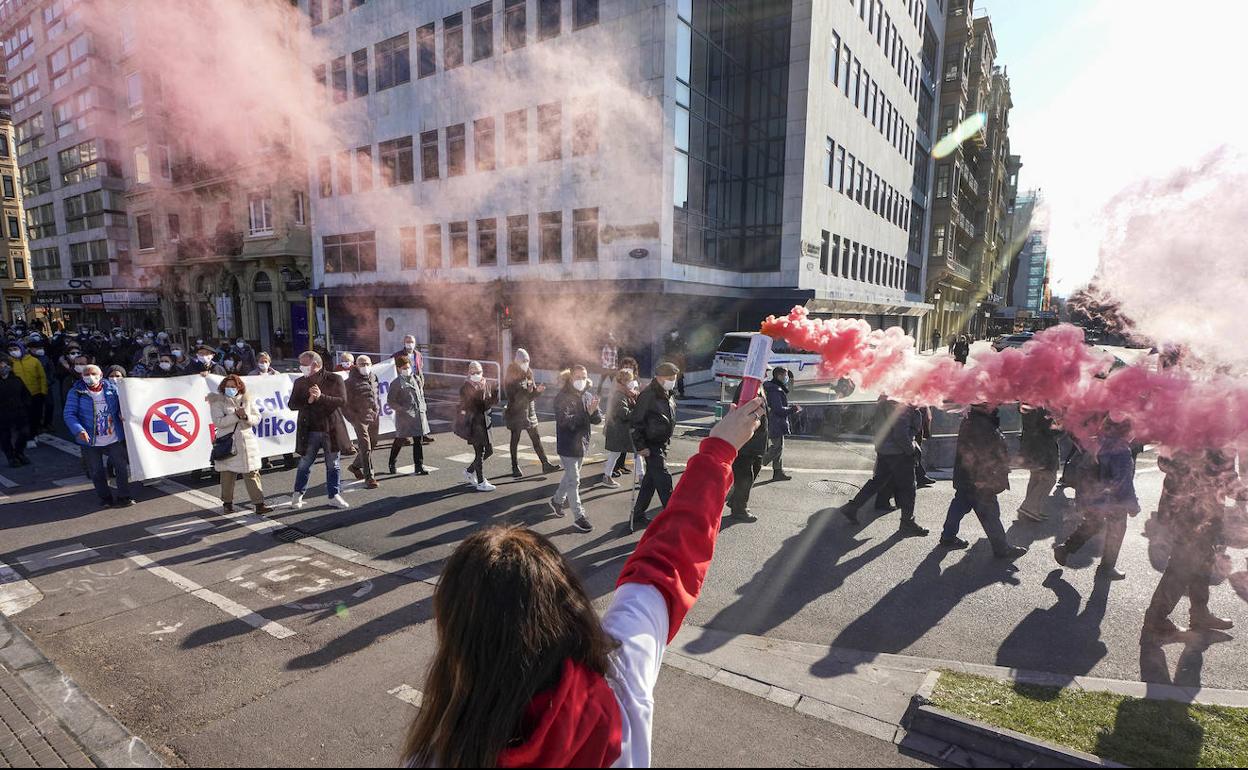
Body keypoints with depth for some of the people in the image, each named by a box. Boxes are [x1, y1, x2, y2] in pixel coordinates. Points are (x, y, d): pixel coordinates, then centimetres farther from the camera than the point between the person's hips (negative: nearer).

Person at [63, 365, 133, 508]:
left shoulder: (112, 389, 0)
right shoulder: (76, 392, -5)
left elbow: (122, 406, 8)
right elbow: (69, 414, -9)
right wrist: (79, 430, -25)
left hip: (115, 439, 1)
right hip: (90, 442, -1)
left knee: (123, 468, 5)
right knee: (96, 472, 10)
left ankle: (123, 496, 18)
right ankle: (105, 497, 26)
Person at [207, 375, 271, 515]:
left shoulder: (247, 400, 9)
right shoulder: (218, 401, 1)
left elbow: (257, 418, 5)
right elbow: (218, 422, -11)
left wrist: (246, 417, -15)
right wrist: (236, 415, -20)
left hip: (247, 441, 2)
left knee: (252, 473, -1)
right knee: (227, 474, 7)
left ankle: (259, 504, 0)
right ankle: (227, 503, 24)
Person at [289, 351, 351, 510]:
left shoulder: (334, 379, -3)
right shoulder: (300, 382, 5)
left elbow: (342, 401, -11)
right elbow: (292, 404, 1)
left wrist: (321, 397, -22)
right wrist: (308, 400, -16)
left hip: (332, 430, -1)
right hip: (309, 431, 1)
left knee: (333, 465, 9)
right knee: (305, 464, 10)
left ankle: (334, 495, 20)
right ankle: (298, 494, 28)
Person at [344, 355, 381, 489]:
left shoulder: (374, 378, 13)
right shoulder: (351, 382, -7)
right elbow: (345, 403, -7)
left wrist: (378, 411, 14)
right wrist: (353, 418, -10)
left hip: (375, 417, 7)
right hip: (360, 418, -7)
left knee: (372, 444, 16)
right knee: (365, 447, -8)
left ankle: (355, 466, 37)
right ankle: (369, 477, -5)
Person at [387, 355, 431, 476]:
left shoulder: (417, 379, 10)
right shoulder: (396, 383, -7)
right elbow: (390, 401, -6)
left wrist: (422, 409, 11)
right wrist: (402, 409, -15)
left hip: (419, 414, 5)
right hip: (404, 416, -4)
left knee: (418, 441, 5)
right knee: (400, 440, 9)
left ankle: (419, 466, 10)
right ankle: (392, 464, 30)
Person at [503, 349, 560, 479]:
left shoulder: (528, 375, 8)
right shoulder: (511, 378, -10)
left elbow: (531, 396, 10)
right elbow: (514, 397, -19)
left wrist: (538, 391, -11)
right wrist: (527, 391, -31)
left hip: (529, 412, 6)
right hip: (516, 413, -6)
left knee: (536, 439, 6)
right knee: (515, 440, 5)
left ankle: (545, 464, 8)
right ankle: (515, 468, 14)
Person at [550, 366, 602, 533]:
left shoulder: (588, 396, 4)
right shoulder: (563, 397, -14)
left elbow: (598, 419, 0)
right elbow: (565, 421, -26)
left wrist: (594, 411, -22)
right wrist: (587, 413, -30)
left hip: (582, 444, 7)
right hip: (568, 445, -7)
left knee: (570, 476, 22)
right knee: (573, 481, -3)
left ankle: (557, 500, 43)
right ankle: (579, 516, 5)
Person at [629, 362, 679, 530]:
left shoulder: (667, 395, 10)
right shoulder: (648, 395, -18)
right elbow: (636, 422, -19)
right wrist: (641, 446, -19)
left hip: (662, 444, 9)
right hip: (652, 446, -9)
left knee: (650, 481, 14)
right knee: (664, 480, -8)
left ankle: (638, 516, 25)